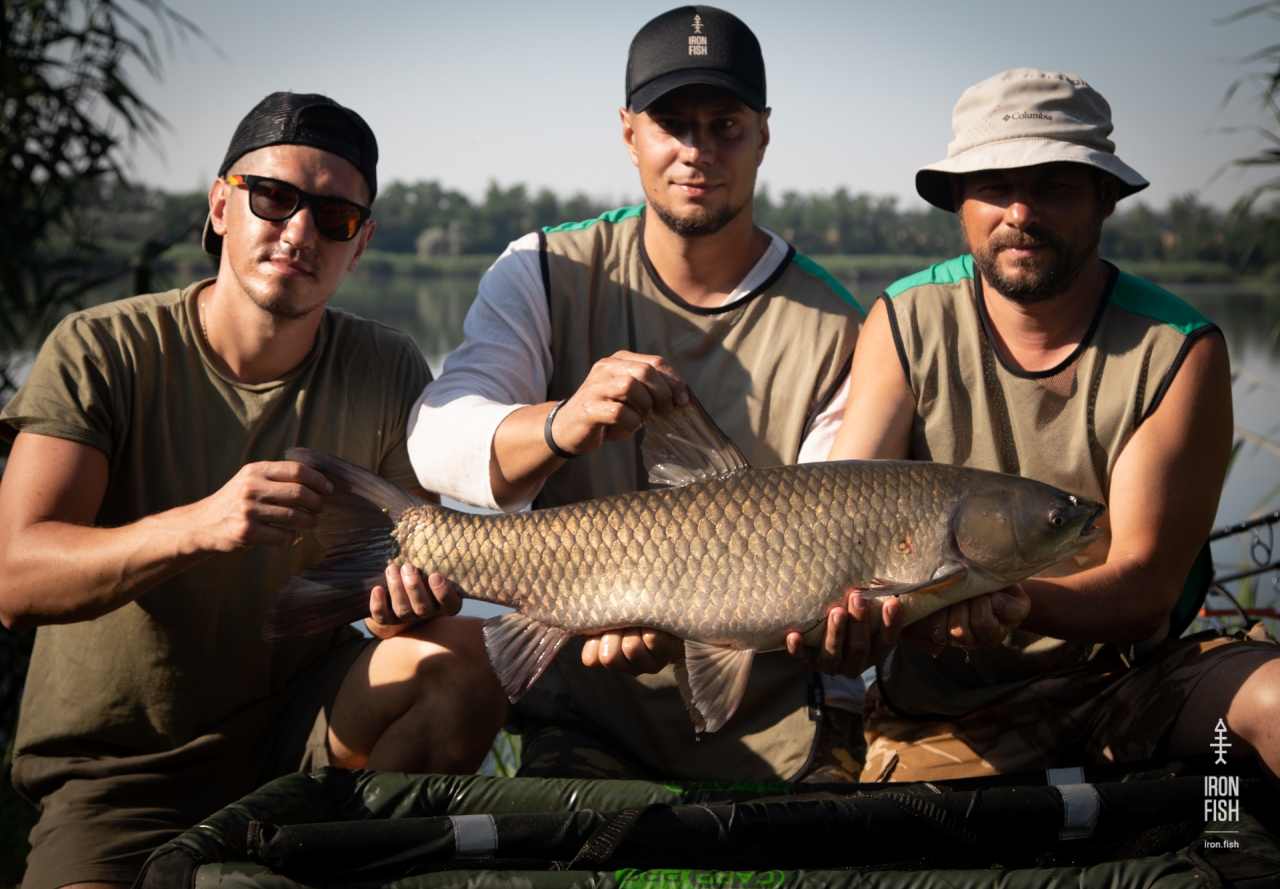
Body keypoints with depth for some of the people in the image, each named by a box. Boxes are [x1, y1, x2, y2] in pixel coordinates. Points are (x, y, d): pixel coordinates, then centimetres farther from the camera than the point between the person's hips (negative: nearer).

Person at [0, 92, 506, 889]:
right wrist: (197, 526, -40)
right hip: (119, 772, -3)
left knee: (464, 658, -22)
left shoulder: (386, 372, -3)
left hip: (299, 726, 4)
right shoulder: (101, 352, -12)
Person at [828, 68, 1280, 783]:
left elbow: (1145, 587, -13)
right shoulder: (905, 325, -1)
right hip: (946, 709, 0)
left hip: (1124, 677, 0)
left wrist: (1016, 604, -35)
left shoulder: (1178, 350, -7)